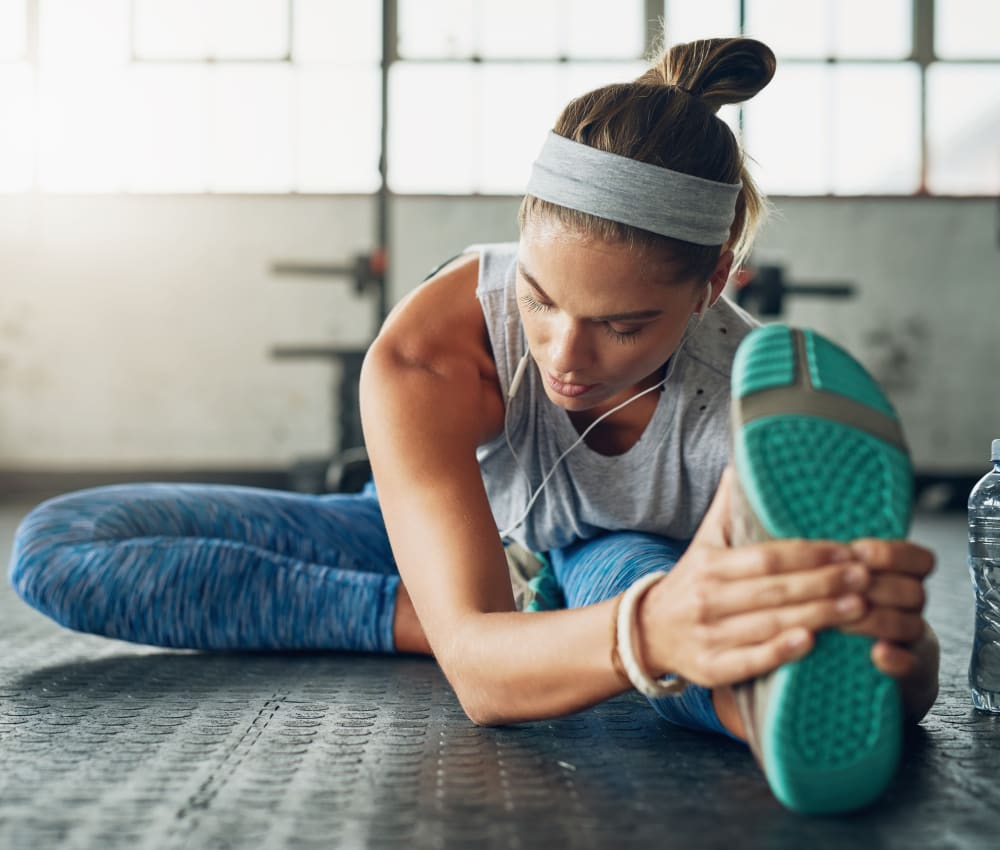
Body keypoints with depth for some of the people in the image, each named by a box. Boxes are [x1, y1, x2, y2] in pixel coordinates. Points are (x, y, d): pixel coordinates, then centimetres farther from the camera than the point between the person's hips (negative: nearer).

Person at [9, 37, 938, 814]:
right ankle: (414, 614, -23)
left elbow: (907, 698, -40)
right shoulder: (423, 355, -37)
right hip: (439, 538, 2)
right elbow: (479, 671, -47)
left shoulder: (754, 399, -34)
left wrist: (895, 646, -66)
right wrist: (650, 630, -71)